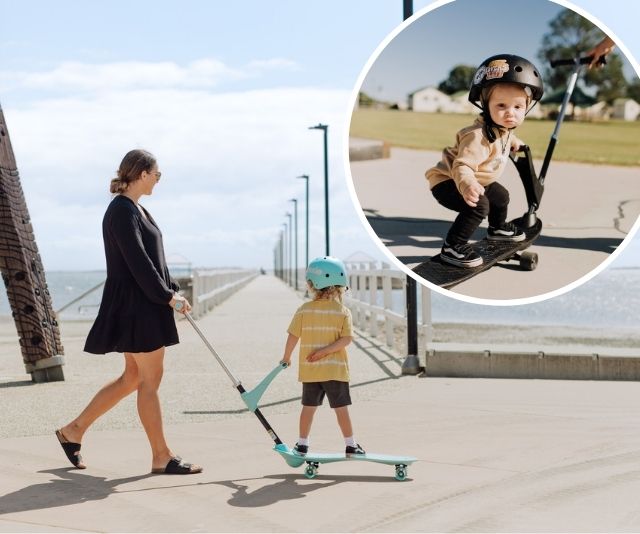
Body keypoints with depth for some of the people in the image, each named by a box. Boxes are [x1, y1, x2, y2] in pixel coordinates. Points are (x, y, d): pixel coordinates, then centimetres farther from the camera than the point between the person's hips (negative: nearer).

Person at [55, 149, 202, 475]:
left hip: (145, 305, 10)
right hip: (136, 305, -10)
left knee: (133, 378, 14)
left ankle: (74, 430, 23)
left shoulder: (135, 210, 16)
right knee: (150, 380, -3)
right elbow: (139, 263, -20)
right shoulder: (122, 212, -15)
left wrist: (173, 292, 11)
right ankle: (161, 457, 5)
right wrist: (168, 297, -15)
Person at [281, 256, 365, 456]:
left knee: (308, 407, 12)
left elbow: (293, 336, -1)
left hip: (309, 370, 2)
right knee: (341, 408, 3)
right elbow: (346, 339, -14)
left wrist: (286, 357, 13)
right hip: (335, 370, -2)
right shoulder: (343, 312, -5)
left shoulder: (304, 310, -2)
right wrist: (325, 351, -13)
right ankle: (350, 445, 7)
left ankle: (302, 444, 18)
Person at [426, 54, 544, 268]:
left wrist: (512, 141, 39)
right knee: (478, 206, -32)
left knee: (501, 196, 27)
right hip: (447, 181, -10)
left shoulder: (502, 128, -6)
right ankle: (452, 247, -24)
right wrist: (467, 186, -64)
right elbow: (462, 166, -45)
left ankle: (498, 228, 56)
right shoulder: (478, 136, -37)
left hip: (478, 181, 10)